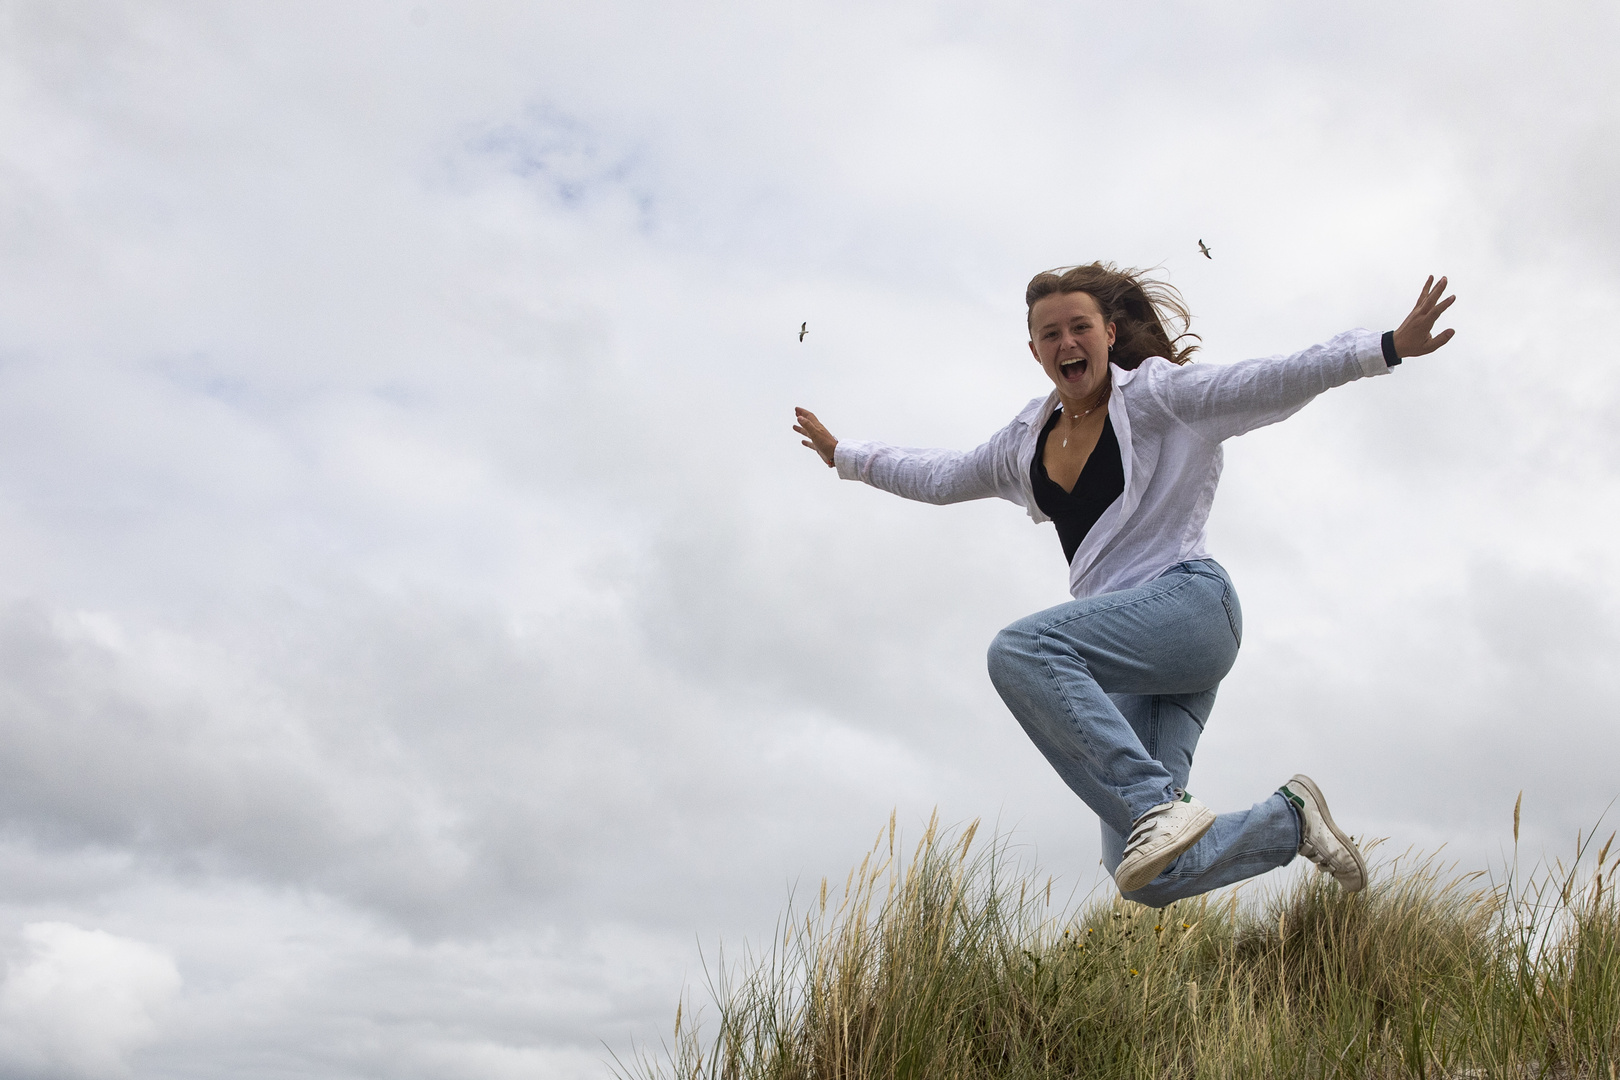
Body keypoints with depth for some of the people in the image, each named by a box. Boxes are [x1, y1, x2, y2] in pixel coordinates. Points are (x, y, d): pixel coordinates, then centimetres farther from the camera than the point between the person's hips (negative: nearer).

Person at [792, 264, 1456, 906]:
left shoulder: (1155, 396, 3)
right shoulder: (1028, 440, 20)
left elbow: (1272, 383, -6)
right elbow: (939, 477, 35)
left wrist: (1387, 347, -17)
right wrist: (844, 455, 42)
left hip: (1190, 603, -6)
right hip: (1130, 664, 6)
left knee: (1021, 649, -32)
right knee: (1146, 878, -8)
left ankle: (1160, 804, -34)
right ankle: (1290, 819, 15)